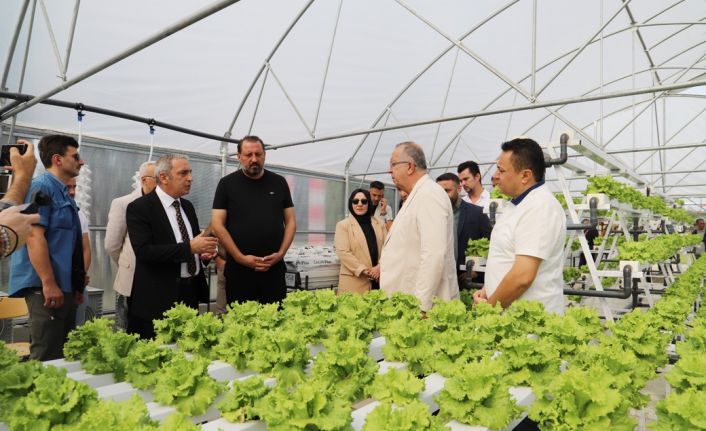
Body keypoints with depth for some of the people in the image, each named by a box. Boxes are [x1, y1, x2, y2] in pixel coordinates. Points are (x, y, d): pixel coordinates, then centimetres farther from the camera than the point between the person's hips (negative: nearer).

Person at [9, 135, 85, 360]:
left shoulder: (62, 192, 17)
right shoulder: (42, 187, -10)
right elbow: (34, 236, -19)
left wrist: (76, 285, 21)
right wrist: (48, 283, -23)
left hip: (65, 285, 9)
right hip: (46, 287, -9)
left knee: (64, 354, 14)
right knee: (47, 358, -5)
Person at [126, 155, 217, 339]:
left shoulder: (188, 206, 12)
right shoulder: (139, 208, -9)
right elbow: (145, 252, -20)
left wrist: (204, 251, -3)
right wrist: (189, 247, -26)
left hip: (191, 293, 6)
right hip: (158, 299, -6)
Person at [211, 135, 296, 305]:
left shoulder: (279, 182, 8)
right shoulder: (227, 183, 2)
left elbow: (290, 221, 9)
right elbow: (217, 224, -2)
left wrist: (281, 253, -5)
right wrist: (240, 257, -11)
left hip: (274, 268, 2)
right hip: (239, 268, -1)